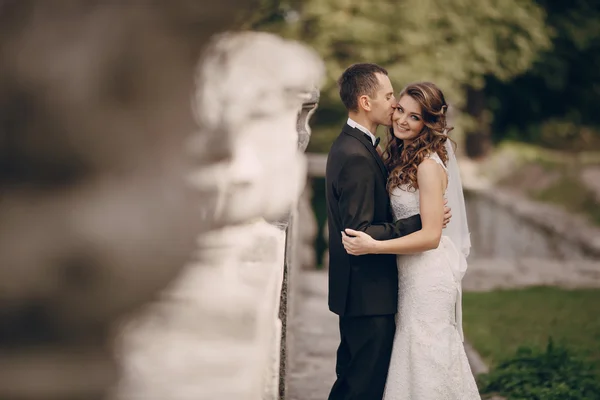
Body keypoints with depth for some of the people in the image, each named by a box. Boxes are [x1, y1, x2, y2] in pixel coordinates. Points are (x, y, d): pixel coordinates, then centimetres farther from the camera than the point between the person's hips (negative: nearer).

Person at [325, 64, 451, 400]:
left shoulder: (348, 145, 9)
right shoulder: (357, 157, -23)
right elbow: (361, 233, -26)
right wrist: (421, 222, -23)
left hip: (356, 291, 10)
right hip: (369, 293, -10)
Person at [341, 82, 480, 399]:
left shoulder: (429, 165, -19)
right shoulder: (400, 156, 8)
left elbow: (431, 236, -23)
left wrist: (373, 246, -28)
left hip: (428, 275, -9)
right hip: (408, 274, 9)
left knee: (426, 364, 1)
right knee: (411, 359, 17)